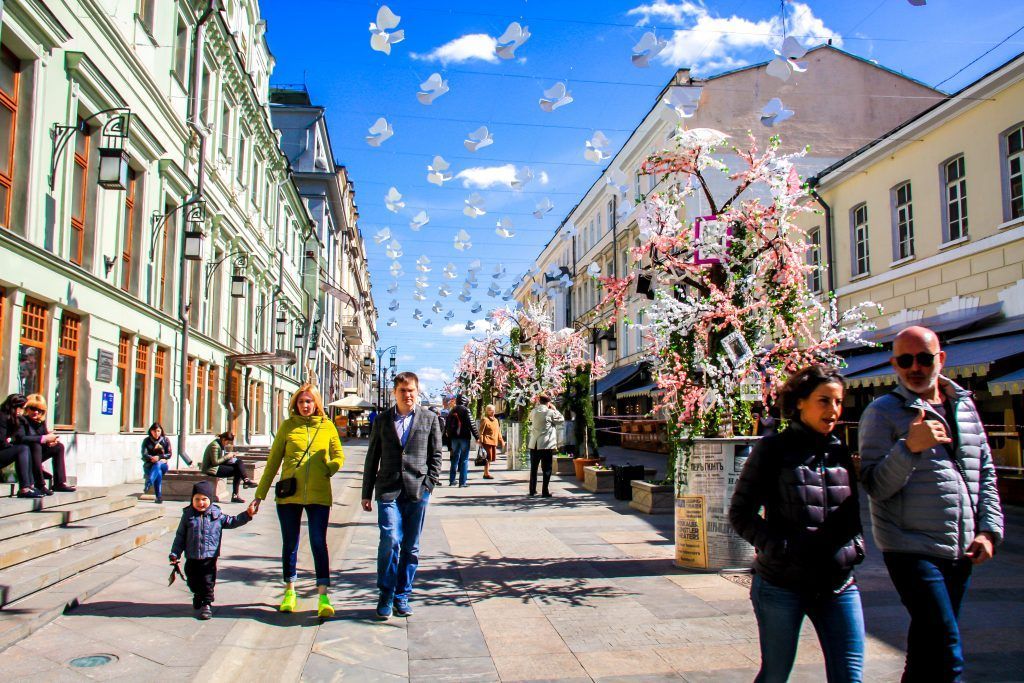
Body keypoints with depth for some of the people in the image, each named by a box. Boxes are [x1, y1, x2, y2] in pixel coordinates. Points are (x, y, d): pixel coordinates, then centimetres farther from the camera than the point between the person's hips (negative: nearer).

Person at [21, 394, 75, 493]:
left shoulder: (41, 420, 5)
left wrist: (51, 438, -19)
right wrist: (44, 438, -30)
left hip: (35, 455, 8)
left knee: (59, 446, 4)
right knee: (35, 445, -32)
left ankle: (59, 483, -5)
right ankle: (40, 485, -32)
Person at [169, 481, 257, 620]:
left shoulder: (216, 515, -3)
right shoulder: (188, 515, -2)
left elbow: (231, 522, 7)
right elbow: (180, 536, 3)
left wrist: (247, 514, -4)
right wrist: (175, 554, 0)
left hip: (209, 557, -2)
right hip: (191, 558, 2)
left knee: (208, 582, -1)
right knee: (192, 582, 16)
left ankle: (207, 604, 12)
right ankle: (198, 596, 44)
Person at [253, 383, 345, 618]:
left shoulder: (327, 427, 5)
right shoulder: (287, 426, 5)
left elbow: (339, 457, 13)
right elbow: (273, 461, 8)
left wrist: (326, 471, -8)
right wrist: (260, 493, 7)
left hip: (318, 495, -1)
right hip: (289, 495, 1)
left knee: (319, 543, -7)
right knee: (290, 544, 11)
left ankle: (323, 596, -4)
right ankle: (289, 591, 27)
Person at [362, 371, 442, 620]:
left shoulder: (430, 419, 8)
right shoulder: (382, 420, 10)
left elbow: (436, 455, 9)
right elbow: (372, 457, 12)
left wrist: (428, 484, -3)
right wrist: (366, 493, 10)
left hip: (417, 491, 1)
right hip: (388, 490, 0)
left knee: (411, 547, 6)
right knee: (390, 541, -13)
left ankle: (402, 596, 19)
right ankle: (385, 595, 4)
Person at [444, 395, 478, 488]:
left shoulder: (452, 411, 9)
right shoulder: (465, 410, -10)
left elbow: (447, 425, 14)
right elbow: (471, 424, -13)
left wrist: (449, 436, 22)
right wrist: (477, 436, -8)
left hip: (454, 438, 5)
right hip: (464, 437, -5)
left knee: (455, 459, 16)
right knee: (464, 460, 0)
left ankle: (452, 480, 19)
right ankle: (463, 482, -3)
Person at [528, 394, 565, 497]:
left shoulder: (534, 412, 3)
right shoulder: (550, 412, -11)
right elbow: (561, 419, 2)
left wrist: (537, 404, 19)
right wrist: (554, 409, 9)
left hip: (534, 445, 5)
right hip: (547, 445, -4)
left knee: (533, 468, 13)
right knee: (546, 469, 2)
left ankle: (532, 490, 17)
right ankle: (545, 491, 0)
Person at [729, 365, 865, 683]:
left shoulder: (843, 452, 8)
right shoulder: (773, 449, -6)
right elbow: (740, 513, -6)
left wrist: (855, 546, 2)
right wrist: (780, 548, -17)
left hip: (839, 585, 4)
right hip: (782, 585, -4)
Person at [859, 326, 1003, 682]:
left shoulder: (965, 405, 11)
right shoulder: (882, 412, -7)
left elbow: (986, 472, 17)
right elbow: (875, 487, -13)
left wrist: (989, 529, 7)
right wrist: (910, 447, -27)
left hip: (961, 552, 6)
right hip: (912, 551, -6)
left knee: (928, 646, 16)